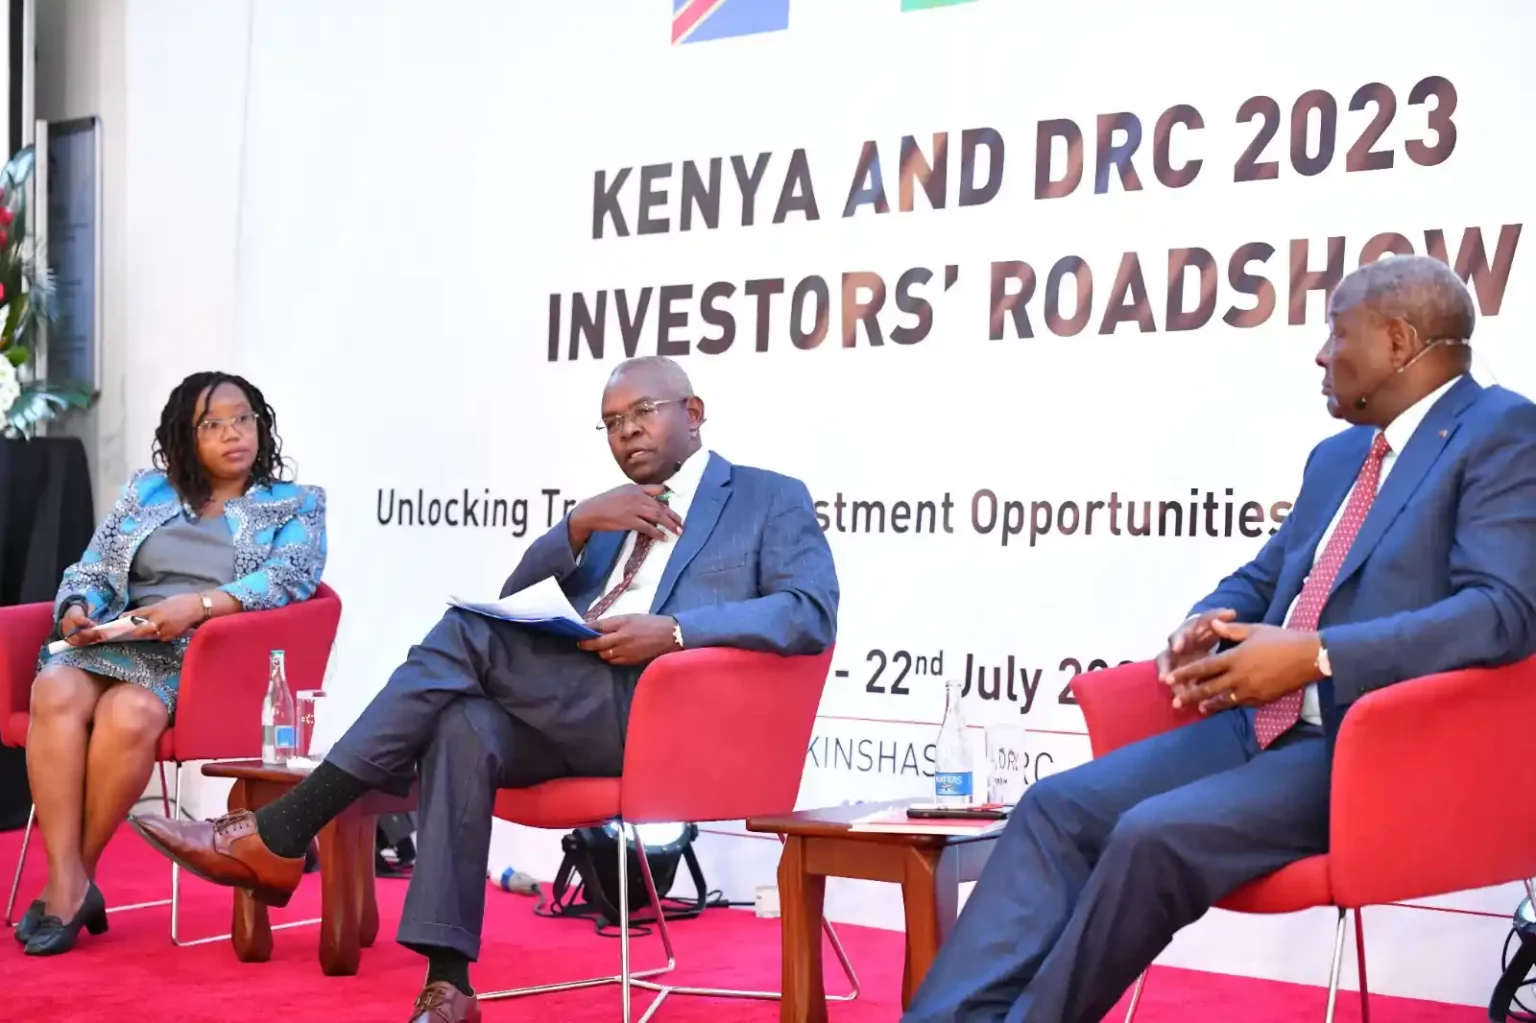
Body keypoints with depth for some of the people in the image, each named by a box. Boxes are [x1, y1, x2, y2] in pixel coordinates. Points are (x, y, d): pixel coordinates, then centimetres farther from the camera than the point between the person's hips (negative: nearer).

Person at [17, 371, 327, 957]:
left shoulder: (297, 505, 12)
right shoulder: (147, 490, 23)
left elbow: (290, 577, -6)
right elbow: (92, 570, 19)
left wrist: (196, 605, -20)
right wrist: (78, 609, -5)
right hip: (111, 643, 4)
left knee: (128, 713, -36)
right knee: (57, 694, -32)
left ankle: (73, 879, -20)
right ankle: (68, 885, -32)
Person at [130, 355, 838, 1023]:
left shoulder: (772, 501, 10)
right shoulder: (609, 513, 28)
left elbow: (811, 613, -7)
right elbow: (516, 602, 19)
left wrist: (675, 629, -19)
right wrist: (579, 524, 0)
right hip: (567, 712, 6)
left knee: (466, 634, -24)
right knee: (462, 728, -29)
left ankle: (279, 838, -22)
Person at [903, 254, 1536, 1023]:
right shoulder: (1340, 455, 21)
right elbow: (1260, 581, 26)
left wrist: (1315, 657, -25)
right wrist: (1206, 628, 1)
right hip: (1259, 725, 8)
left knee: (1156, 835, -28)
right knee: (1058, 807, -10)